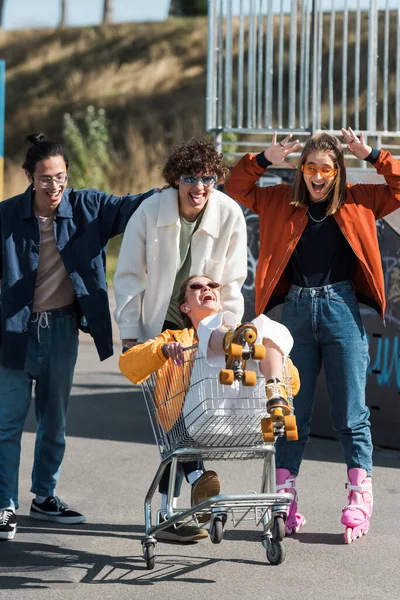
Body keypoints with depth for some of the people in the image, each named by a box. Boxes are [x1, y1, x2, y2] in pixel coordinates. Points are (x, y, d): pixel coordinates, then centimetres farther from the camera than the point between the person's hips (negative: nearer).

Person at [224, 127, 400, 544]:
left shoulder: (358, 202, 6)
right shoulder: (281, 201, 9)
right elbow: (236, 188, 14)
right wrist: (264, 160, -1)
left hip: (341, 310, -2)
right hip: (296, 310, 2)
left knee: (350, 412, 0)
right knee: (291, 411, 5)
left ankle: (359, 499, 3)